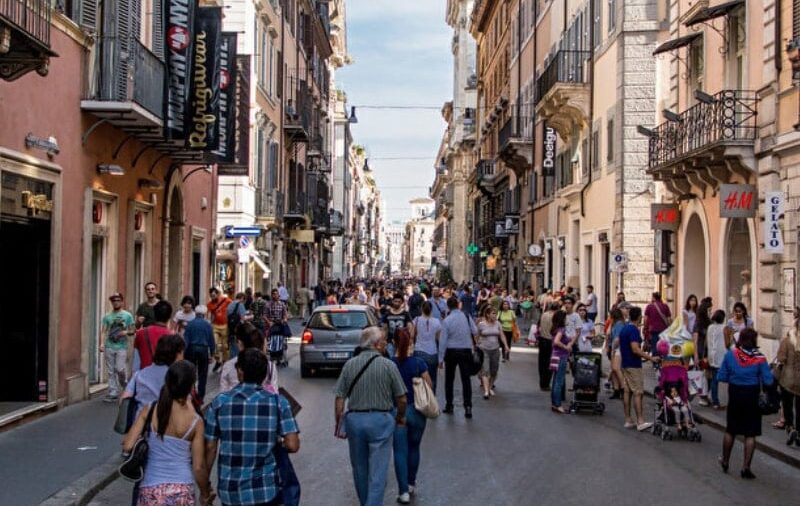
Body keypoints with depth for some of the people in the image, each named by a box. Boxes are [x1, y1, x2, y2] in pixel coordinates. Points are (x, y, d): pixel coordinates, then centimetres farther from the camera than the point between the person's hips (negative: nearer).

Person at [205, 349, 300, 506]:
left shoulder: (220, 402, -4)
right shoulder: (278, 402, -6)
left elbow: (210, 447, -2)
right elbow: (293, 445, -12)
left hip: (229, 491, 2)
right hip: (265, 491, -1)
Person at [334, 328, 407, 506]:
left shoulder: (350, 364, 0)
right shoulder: (388, 365, -8)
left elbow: (339, 398, -2)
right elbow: (401, 398, -4)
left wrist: (338, 423, 8)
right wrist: (400, 417, 15)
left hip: (354, 420, 4)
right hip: (381, 420, -3)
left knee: (359, 470, 18)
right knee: (377, 471, 0)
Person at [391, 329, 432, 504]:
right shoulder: (418, 363, -11)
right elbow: (429, 385, -6)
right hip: (416, 410, 1)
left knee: (400, 451, 3)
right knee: (414, 448, 20)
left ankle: (404, 491, -2)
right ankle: (411, 484, 34)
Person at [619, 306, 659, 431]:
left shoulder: (624, 328, 12)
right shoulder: (634, 330, -17)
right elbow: (635, 349, -25)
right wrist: (651, 358, -22)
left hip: (625, 364, 9)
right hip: (634, 366, -9)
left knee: (627, 392, 9)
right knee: (638, 393, -8)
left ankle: (628, 420, 10)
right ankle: (640, 422, -10)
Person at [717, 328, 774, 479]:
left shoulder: (730, 354, -8)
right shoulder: (759, 358, -13)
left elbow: (721, 377, -4)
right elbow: (768, 381, -14)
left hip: (735, 396, 3)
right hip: (752, 397, -2)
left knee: (730, 430, 19)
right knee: (750, 434, 6)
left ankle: (725, 462, 33)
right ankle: (746, 467, 5)